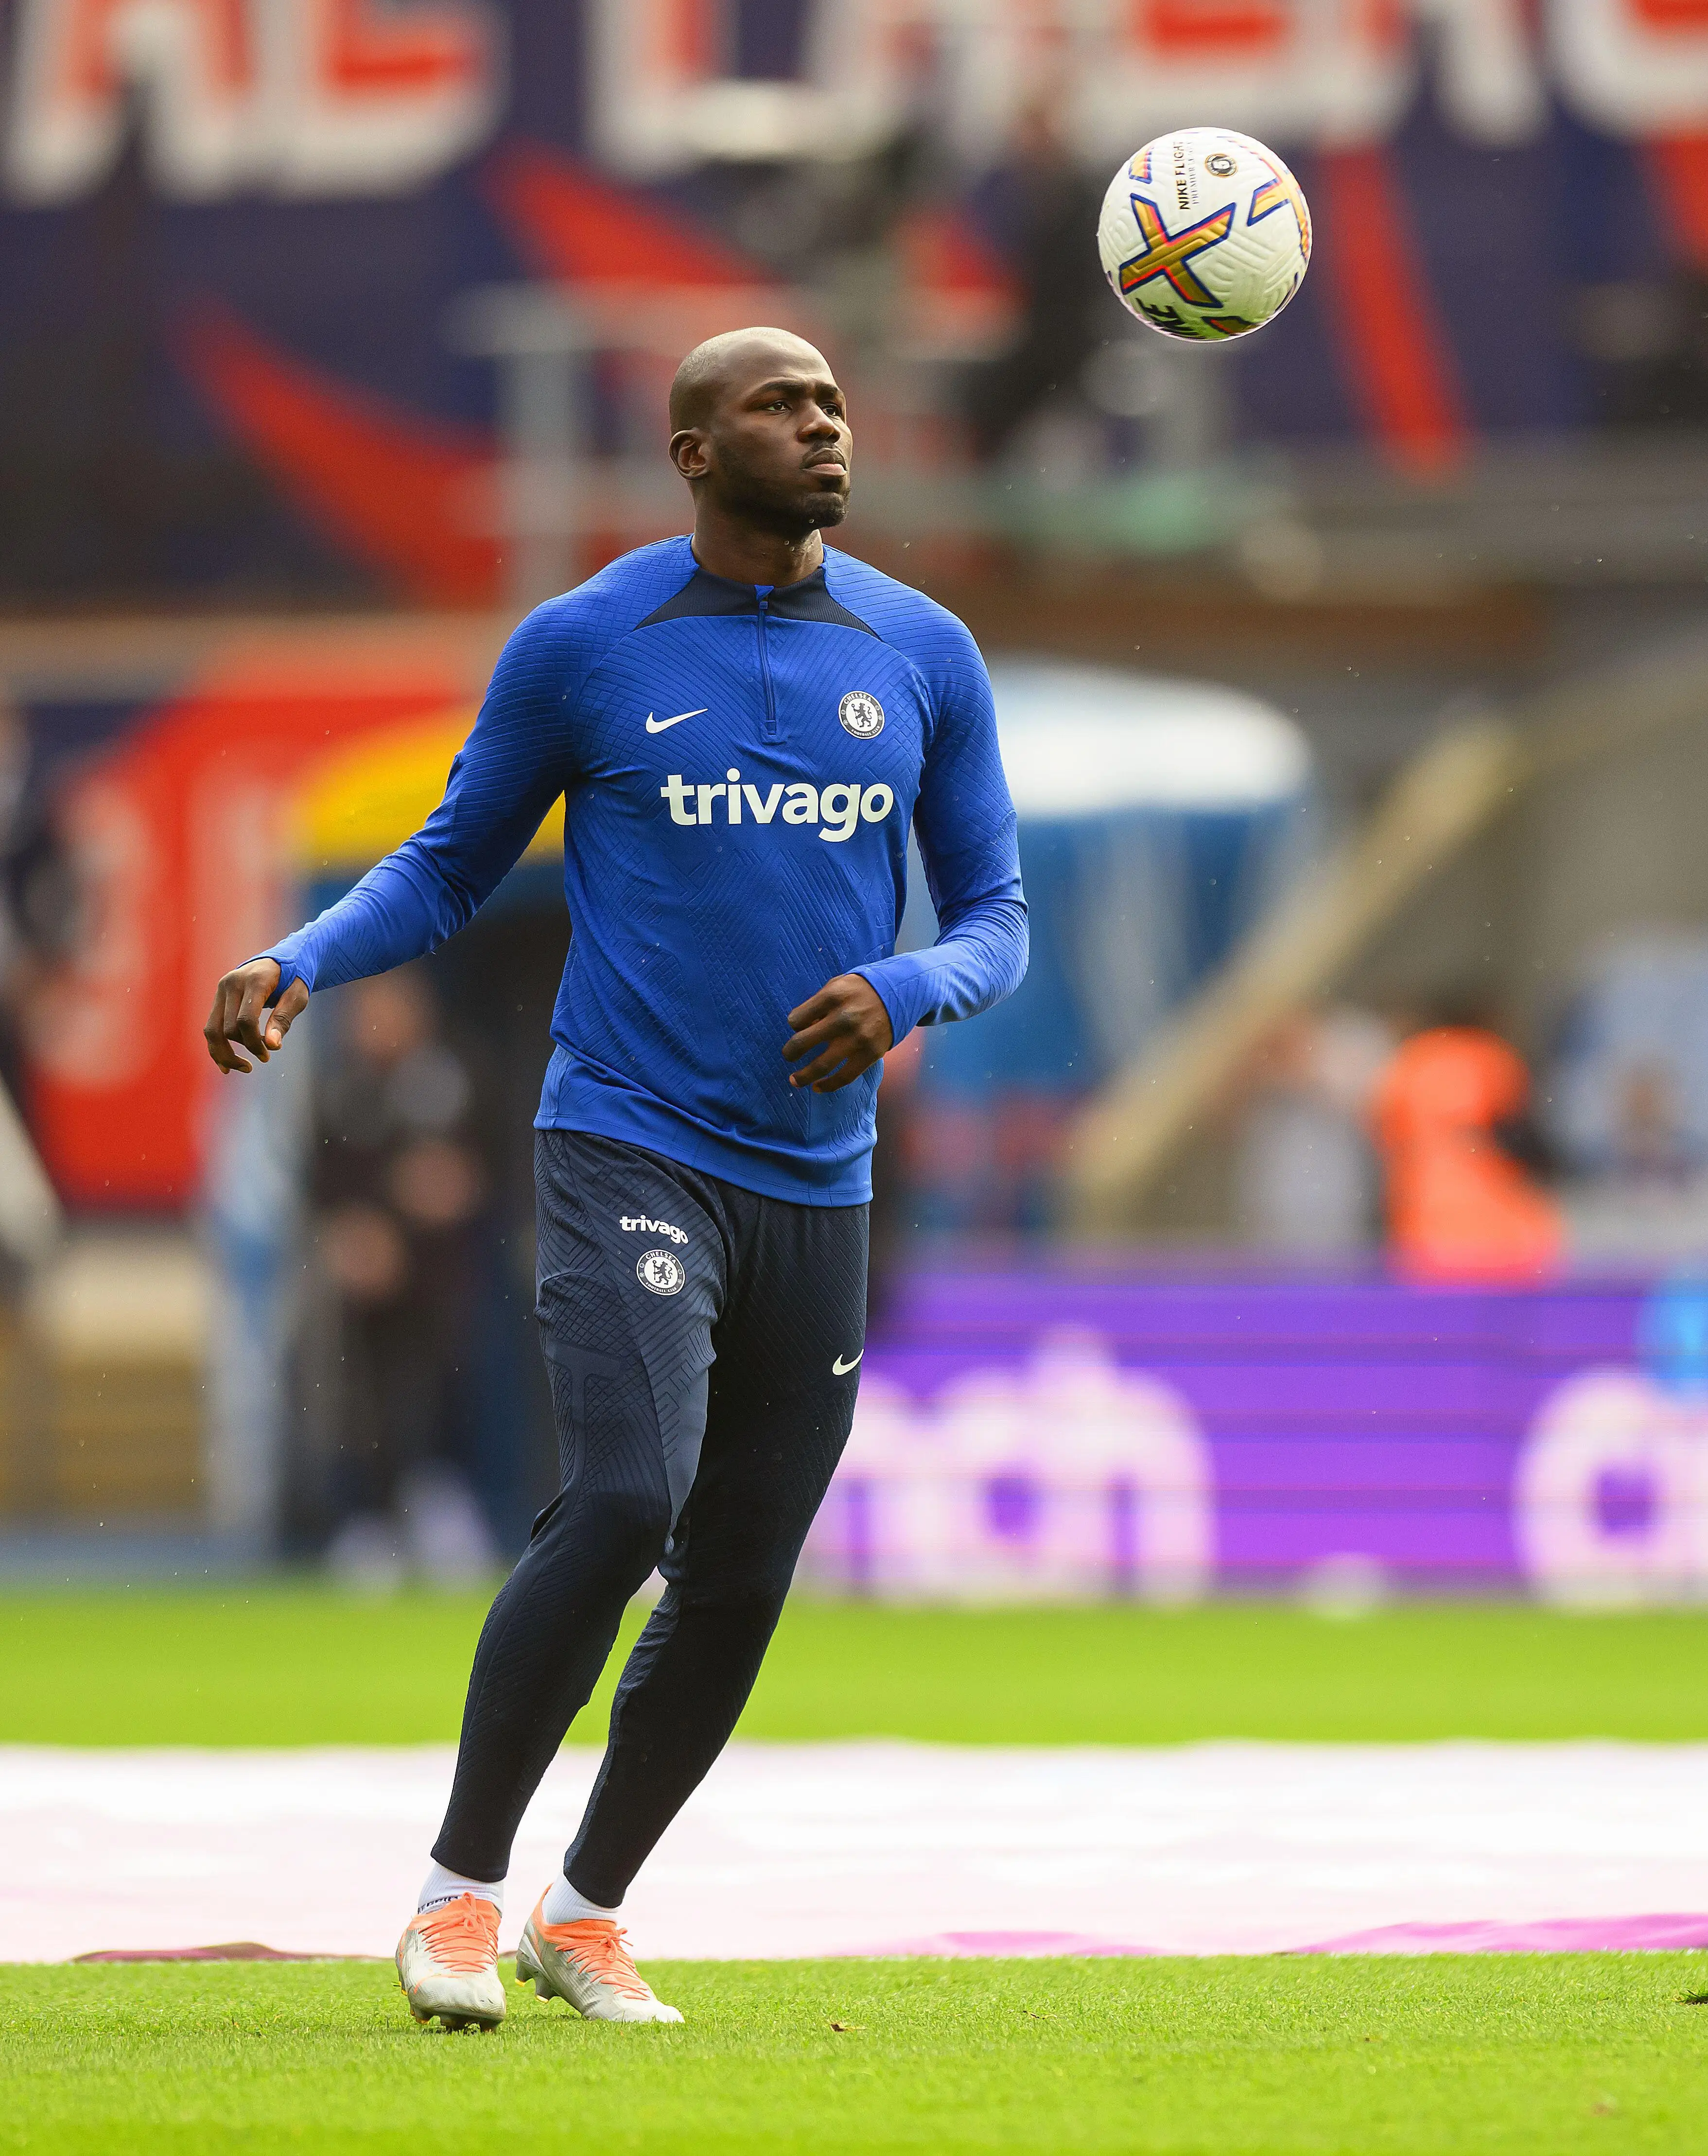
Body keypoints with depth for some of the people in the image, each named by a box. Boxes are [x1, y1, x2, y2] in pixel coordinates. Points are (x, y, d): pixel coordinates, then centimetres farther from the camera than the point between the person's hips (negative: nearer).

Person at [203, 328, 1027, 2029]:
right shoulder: (580, 647, -1)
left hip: (816, 1182, 4)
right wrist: (301, 963, -9)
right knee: (621, 1505, -23)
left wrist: (901, 994, -12)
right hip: (628, 1146, -4)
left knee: (738, 1589, 7)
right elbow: (448, 867, 9)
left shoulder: (923, 657, 6)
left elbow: (994, 918, 10)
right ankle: (461, 1886, -9)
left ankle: (586, 1913, 26)